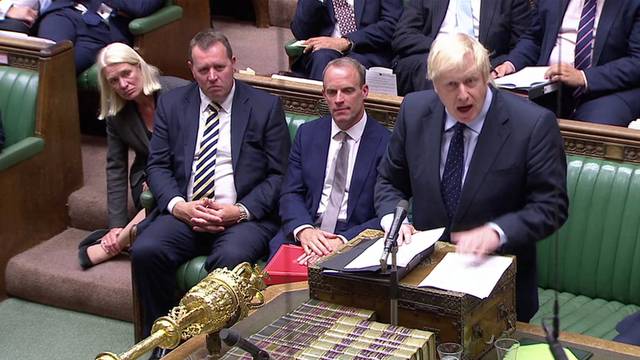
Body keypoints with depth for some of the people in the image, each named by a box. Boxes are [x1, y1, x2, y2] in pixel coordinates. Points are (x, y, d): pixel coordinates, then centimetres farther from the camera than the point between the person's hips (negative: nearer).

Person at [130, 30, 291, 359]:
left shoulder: (265, 106, 5)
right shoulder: (172, 103, 12)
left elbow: (279, 174, 1)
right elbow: (157, 165, 9)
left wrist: (240, 210, -13)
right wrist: (179, 205, -10)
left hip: (244, 217, -3)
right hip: (184, 213, 3)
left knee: (230, 259, -35)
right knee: (145, 251, -26)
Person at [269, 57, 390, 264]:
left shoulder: (387, 143, -2)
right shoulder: (307, 134, 13)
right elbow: (291, 194, 7)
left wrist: (344, 240, -20)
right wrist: (304, 230, -14)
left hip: (355, 240, -3)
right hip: (304, 236, 3)